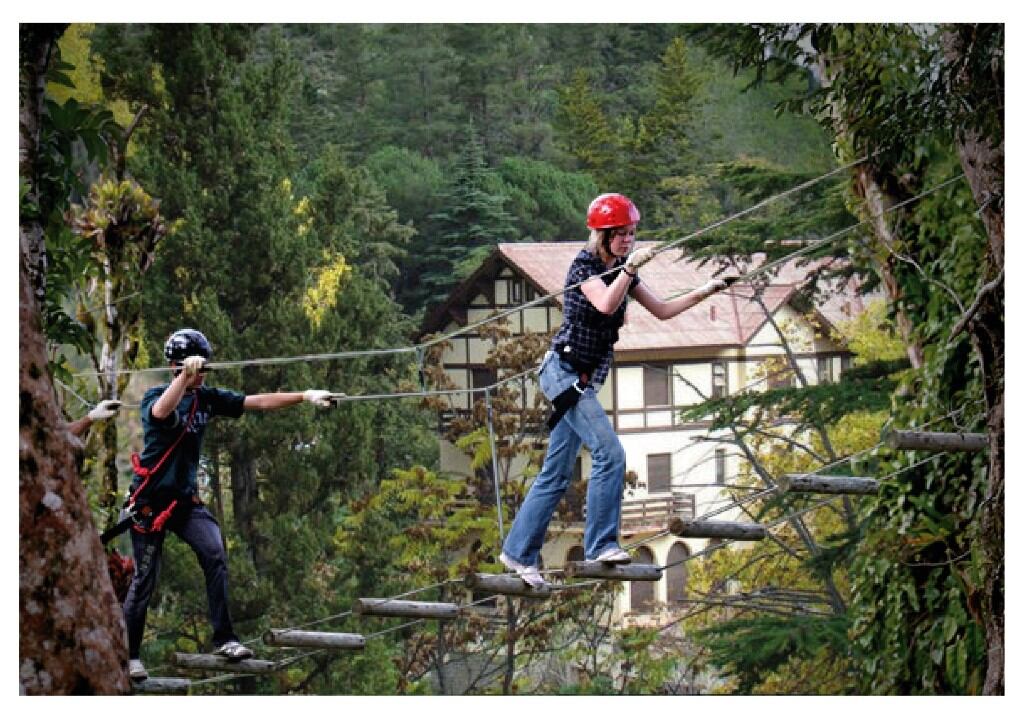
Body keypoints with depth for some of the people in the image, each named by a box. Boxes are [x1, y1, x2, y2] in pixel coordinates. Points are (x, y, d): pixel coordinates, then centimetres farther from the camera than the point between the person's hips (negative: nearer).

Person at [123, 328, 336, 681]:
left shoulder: (206, 398, 3)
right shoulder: (155, 397, -12)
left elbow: (257, 402, 0)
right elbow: (161, 412, -37)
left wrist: (304, 396, -7)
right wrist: (185, 376, -46)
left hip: (185, 499, 5)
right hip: (149, 502, -5)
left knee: (215, 555, -16)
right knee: (145, 579, -1)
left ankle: (224, 639, -11)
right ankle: (129, 655, 12)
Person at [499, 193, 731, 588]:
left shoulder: (622, 270, 11)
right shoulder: (584, 265, -11)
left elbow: (662, 310, 12)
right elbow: (605, 305, -29)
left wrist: (703, 293, 2)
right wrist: (631, 267, -30)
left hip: (583, 380, 9)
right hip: (564, 373, -9)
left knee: (557, 474, 10)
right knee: (609, 452, -18)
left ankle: (518, 552, 16)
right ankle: (600, 546, -16)